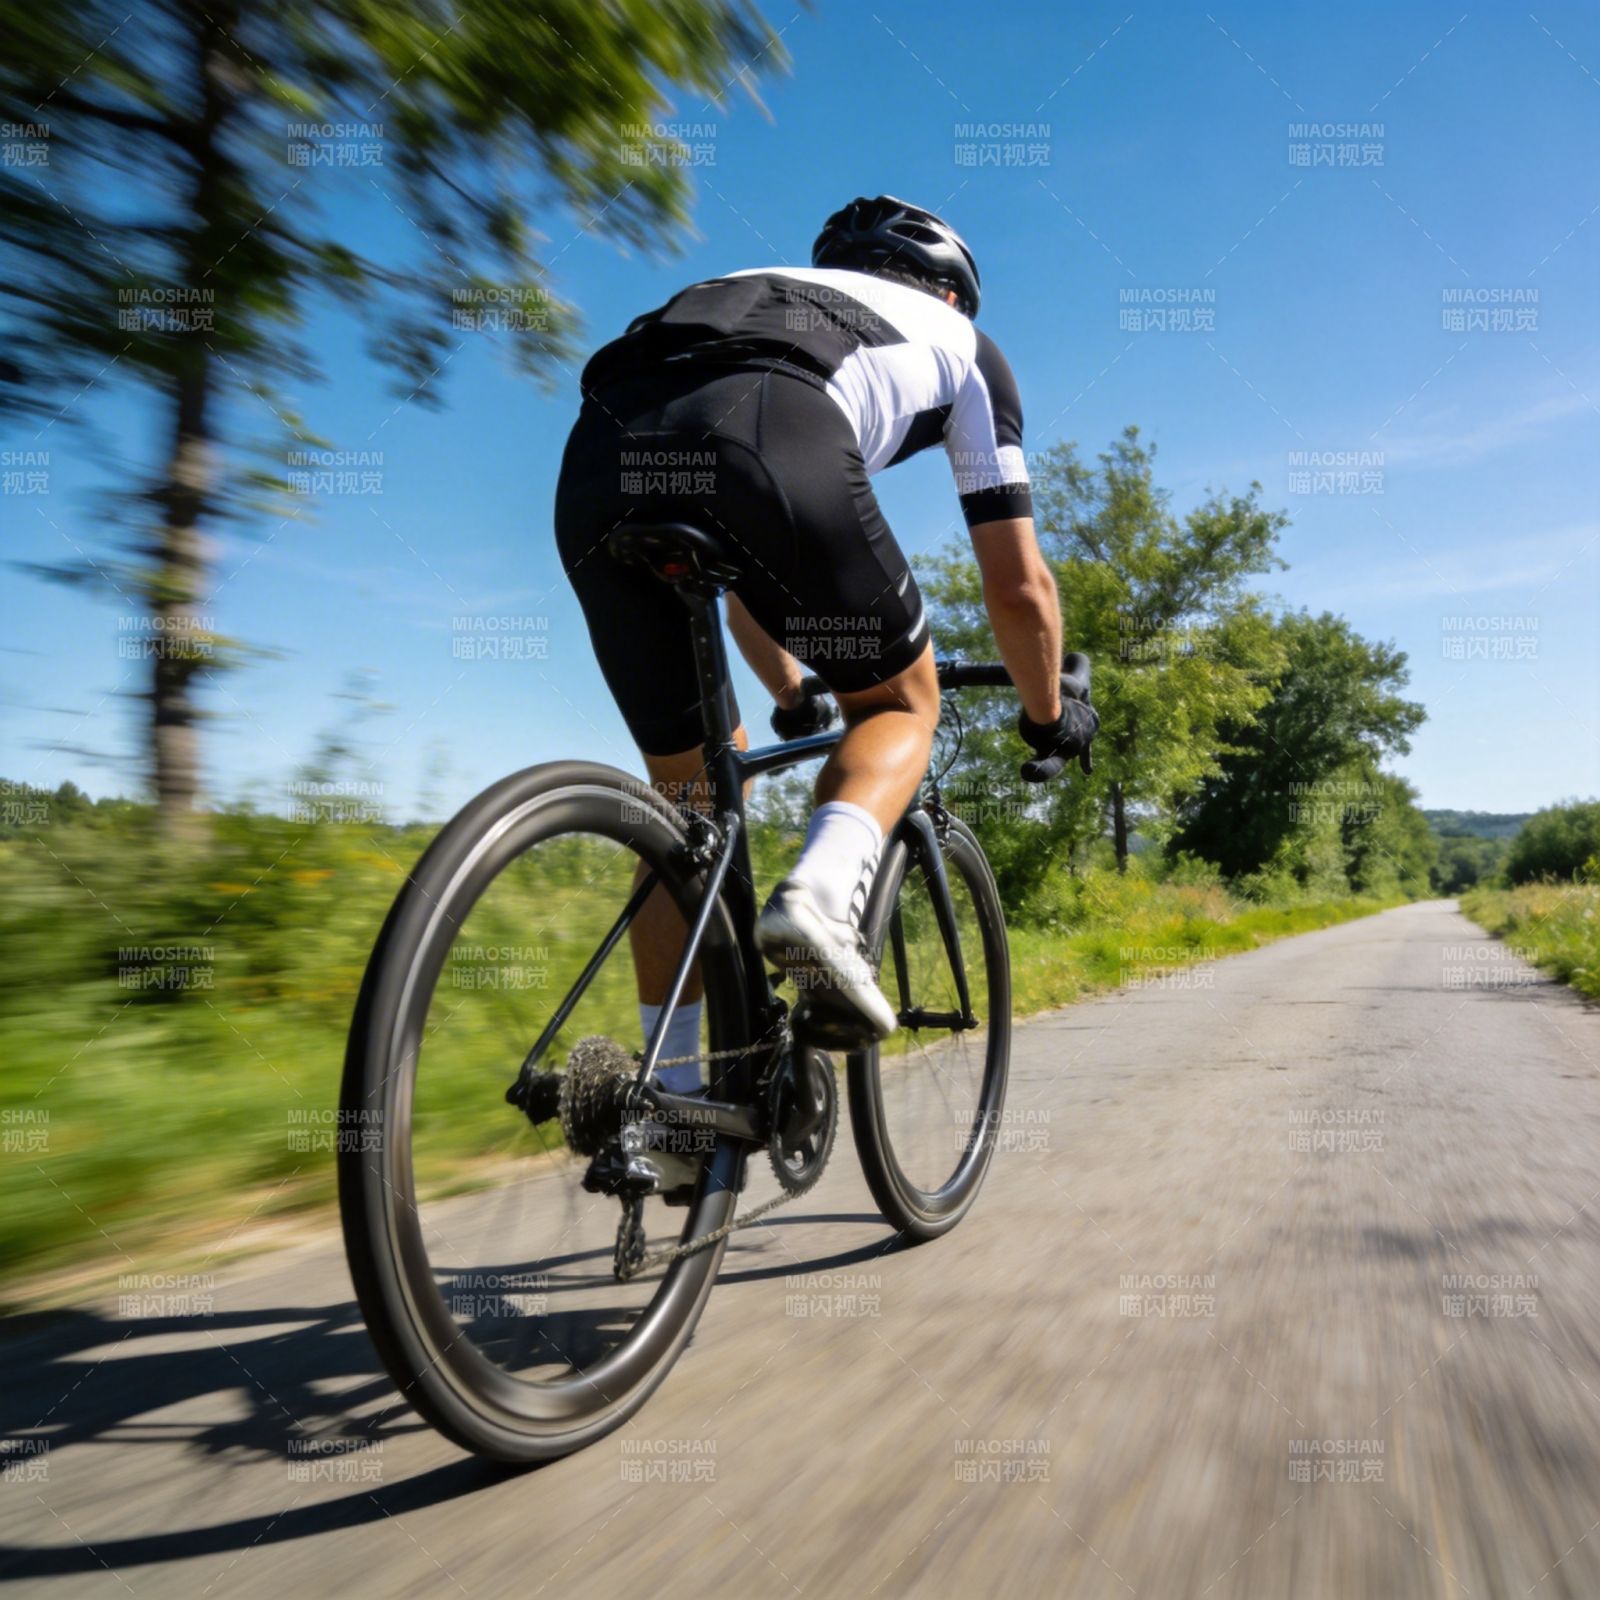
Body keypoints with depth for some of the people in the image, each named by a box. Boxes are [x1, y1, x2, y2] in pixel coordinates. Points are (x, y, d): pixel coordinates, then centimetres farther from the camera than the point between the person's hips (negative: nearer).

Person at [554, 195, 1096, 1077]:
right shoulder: (961, 340, 33)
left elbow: (741, 573, 49)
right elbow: (1019, 587, 29)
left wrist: (791, 701, 61)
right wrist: (1048, 716, 46)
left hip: (602, 450, 5)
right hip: (776, 446, -5)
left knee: (695, 790, 21)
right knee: (902, 705, 21)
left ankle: (669, 1088, 23)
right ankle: (822, 898, -7)